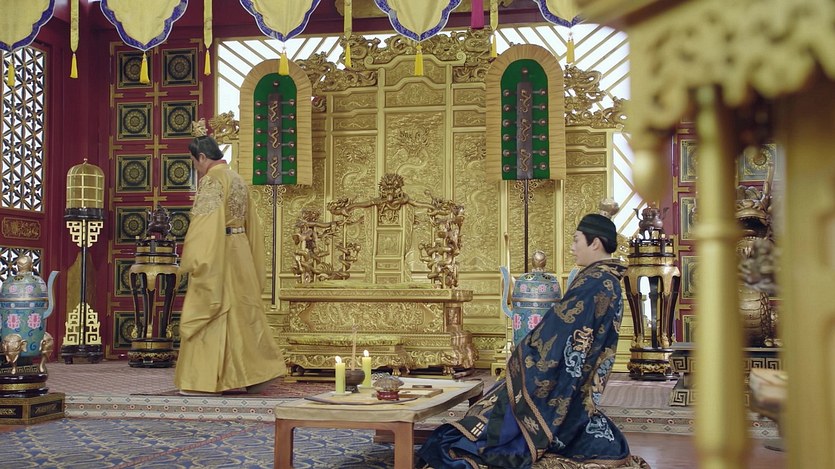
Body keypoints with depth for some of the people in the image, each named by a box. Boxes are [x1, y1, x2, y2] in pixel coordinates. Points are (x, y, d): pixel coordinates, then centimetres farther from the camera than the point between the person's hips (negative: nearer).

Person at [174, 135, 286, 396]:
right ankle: (256, 374, 15)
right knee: (242, 313, 12)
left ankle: (204, 381, 1)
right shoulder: (237, 179, 14)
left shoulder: (211, 180, -13)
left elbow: (204, 225, -20)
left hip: (217, 256, -9)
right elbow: (250, 224, 19)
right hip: (240, 253, 9)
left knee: (208, 315, -3)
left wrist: (194, 261, -16)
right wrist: (250, 261, 22)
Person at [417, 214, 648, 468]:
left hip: (557, 379, -9)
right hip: (580, 380, 9)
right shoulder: (610, 283, 8)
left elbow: (557, 332, -20)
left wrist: (522, 354, -6)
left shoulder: (592, 283, -21)